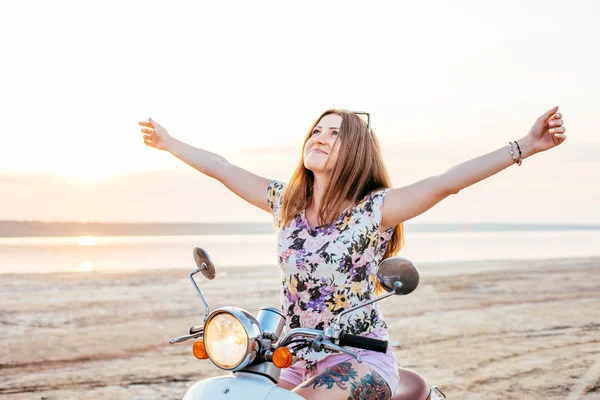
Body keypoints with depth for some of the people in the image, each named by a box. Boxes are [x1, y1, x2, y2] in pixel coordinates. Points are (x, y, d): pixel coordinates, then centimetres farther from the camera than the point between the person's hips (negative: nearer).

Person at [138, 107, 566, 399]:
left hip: (360, 361, -6)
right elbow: (222, 168, 17)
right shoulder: (286, 202, 7)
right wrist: (170, 143, 27)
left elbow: (446, 182, -21)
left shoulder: (374, 208, -9)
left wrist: (525, 146, -31)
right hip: (297, 361, 6)